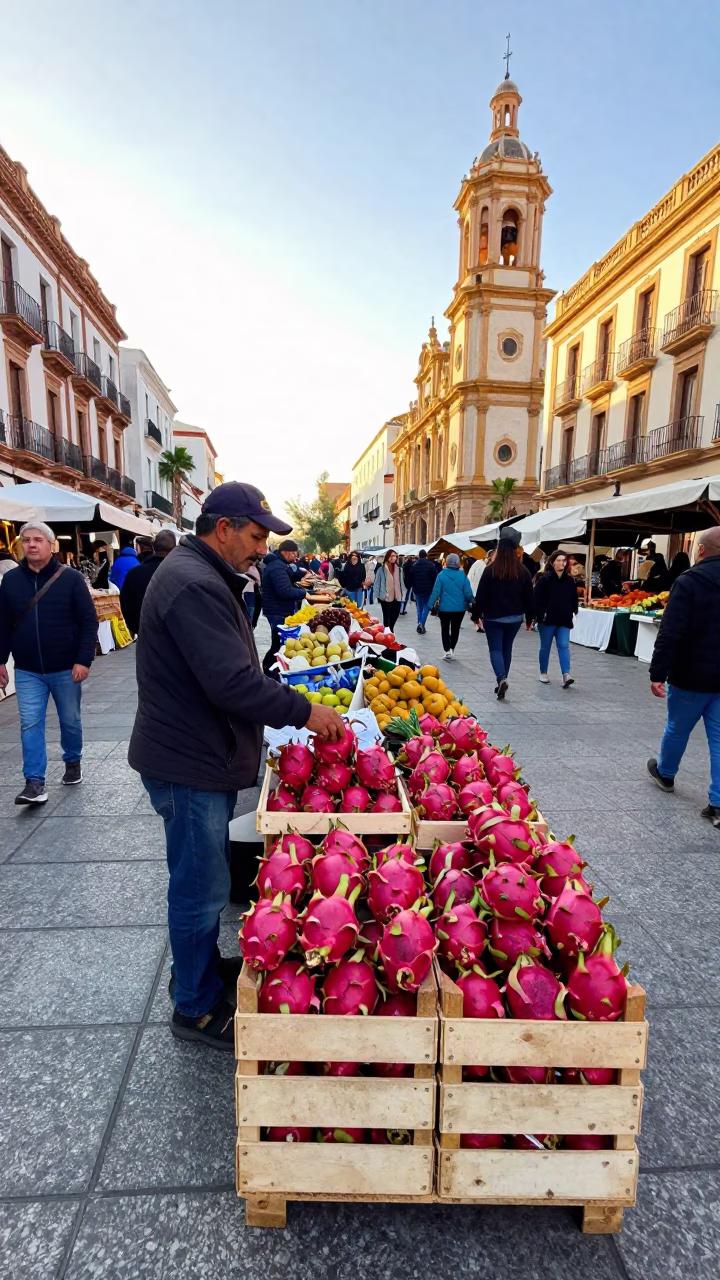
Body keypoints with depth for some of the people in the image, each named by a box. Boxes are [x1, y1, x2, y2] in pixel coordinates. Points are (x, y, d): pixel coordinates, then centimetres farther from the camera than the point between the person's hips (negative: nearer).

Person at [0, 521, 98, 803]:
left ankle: (73, 762, 36)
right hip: (27, 671, 2)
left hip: (65, 669, -2)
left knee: (70, 721, 13)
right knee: (30, 725, -1)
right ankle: (35, 783, 4)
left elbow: (89, 622, -9)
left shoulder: (71, 578, -7)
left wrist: (83, 660, -15)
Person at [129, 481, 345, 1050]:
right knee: (202, 888, 6)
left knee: (203, 879, 24)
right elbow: (233, 683, -30)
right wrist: (305, 711, -20)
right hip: (190, 766, -10)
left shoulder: (202, 577, 13)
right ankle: (197, 1009, 26)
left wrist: (290, 705, 12)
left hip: (204, 757, 10)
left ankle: (201, 966, 44)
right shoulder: (194, 585, -23)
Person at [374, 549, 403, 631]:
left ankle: (390, 629, 34)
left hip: (396, 596, 5)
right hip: (385, 597, -4)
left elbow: (400, 582, 10)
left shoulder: (398, 568, 5)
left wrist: (401, 593, 9)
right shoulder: (381, 569, -10)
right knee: (386, 616, 6)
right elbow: (377, 583, -6)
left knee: (395, 614, 11)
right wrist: (378, 595, -7)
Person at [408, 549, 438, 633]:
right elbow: (435, 578, -7)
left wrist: (413, 587, 17)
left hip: (417, 590, 3)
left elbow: (411, 578, 7)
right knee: (426, 607, 4)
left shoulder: (414, 565, 4)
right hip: (428, 590, -3)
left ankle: (420, 624, 11)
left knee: (419, 607, 12)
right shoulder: (431, 565, -6)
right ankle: (421, 623, -15)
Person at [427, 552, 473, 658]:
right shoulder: (462, 575, -8)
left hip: (445, 608, -1)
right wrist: (470, 604, 10)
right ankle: (451, 649, 24)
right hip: (459, 608, 1)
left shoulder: (442, 574, -11)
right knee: (455, 629, 18)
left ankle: (447, 651, -1)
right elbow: (468, 593, -6)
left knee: (445, 629, 11)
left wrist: (430, 605, -6)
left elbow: (436, 591, -13)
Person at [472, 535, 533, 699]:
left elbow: (481, 595, -8)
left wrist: (476, 614, 2)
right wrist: (529, 618, 13)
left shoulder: (490, 570, -9)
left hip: (493, 617, -3)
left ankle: (501, 678, -20)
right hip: (515, 618, 3)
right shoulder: (523, 571, 0)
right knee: (507, 649, 15)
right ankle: (502, 680, 21)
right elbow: (529, 597, 4)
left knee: (495, 649, 1)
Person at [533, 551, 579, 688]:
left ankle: (566, 674, -11)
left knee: (564, 646, -5)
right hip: (547, 619, -3)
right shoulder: (544, 579, -9)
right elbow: (536, 598, -11)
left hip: (564, 620, 3)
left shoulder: (570, 580, 7)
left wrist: (573, 612, 6)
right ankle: (543, 673, 22)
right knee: (545, 647, 8)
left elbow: (574, 598, 15)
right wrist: (540, 614, -16)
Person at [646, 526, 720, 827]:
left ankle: (664, 773, 39)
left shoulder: (689, 582, -14)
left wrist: (658, 673, -17)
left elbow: (671, 633, -21)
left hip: (691, 676, -4)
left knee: (677, 729, 17)